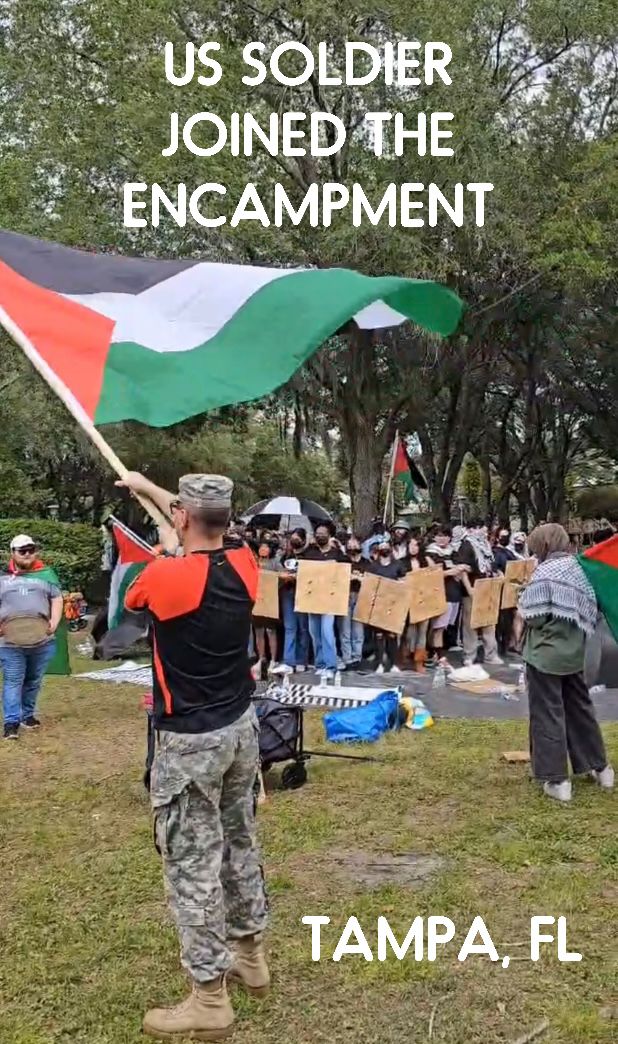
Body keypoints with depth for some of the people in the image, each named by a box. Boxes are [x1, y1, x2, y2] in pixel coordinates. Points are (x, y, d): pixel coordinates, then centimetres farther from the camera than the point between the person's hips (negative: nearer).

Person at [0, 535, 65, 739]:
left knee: (34, 680, 11)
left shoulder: (46, 574, 12)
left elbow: (57, 600, 10)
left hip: (42, 639, 2)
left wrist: (54, 622, -6)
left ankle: (27, 714, 27)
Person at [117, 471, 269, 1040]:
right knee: (241, 843, 21)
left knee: (194, 864, 4)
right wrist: (148, 486, 29)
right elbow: (209, 527, 16)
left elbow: (130, 598, 2)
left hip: (191, 742, -7)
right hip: (242, 726, 7)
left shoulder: (164, 576, -22)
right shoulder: (244, 564, -4)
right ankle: (251, 954, 37)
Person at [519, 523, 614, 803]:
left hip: (546, 652, -7)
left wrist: (523, 605, -1)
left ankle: (557, 779, 6)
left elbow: (535, 617, -20)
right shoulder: (580, 568, 6)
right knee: (580, 708, 19)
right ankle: (600, 767, 29)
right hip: (574, 650, 7)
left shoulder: (545, 572, -16)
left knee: (548, 714, 2)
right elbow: (589, 611, 8)